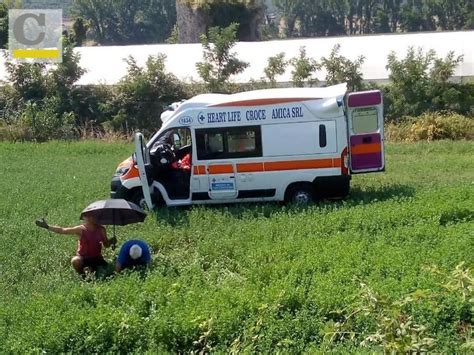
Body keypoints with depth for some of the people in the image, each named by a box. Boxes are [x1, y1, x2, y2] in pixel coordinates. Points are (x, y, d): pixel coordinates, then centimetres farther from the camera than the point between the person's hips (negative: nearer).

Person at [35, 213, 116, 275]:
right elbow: (62, 230, -14)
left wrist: (111, 242, -15)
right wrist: (48, 227, -23)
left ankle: (93, 270, 22)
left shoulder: (101, 230, -1)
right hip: (82, 258, -3)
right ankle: (82, 276, -4)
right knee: (75, 261, -36)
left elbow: (106, 244, 8)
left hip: (97, 259, 3)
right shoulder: (80, 229, -10)